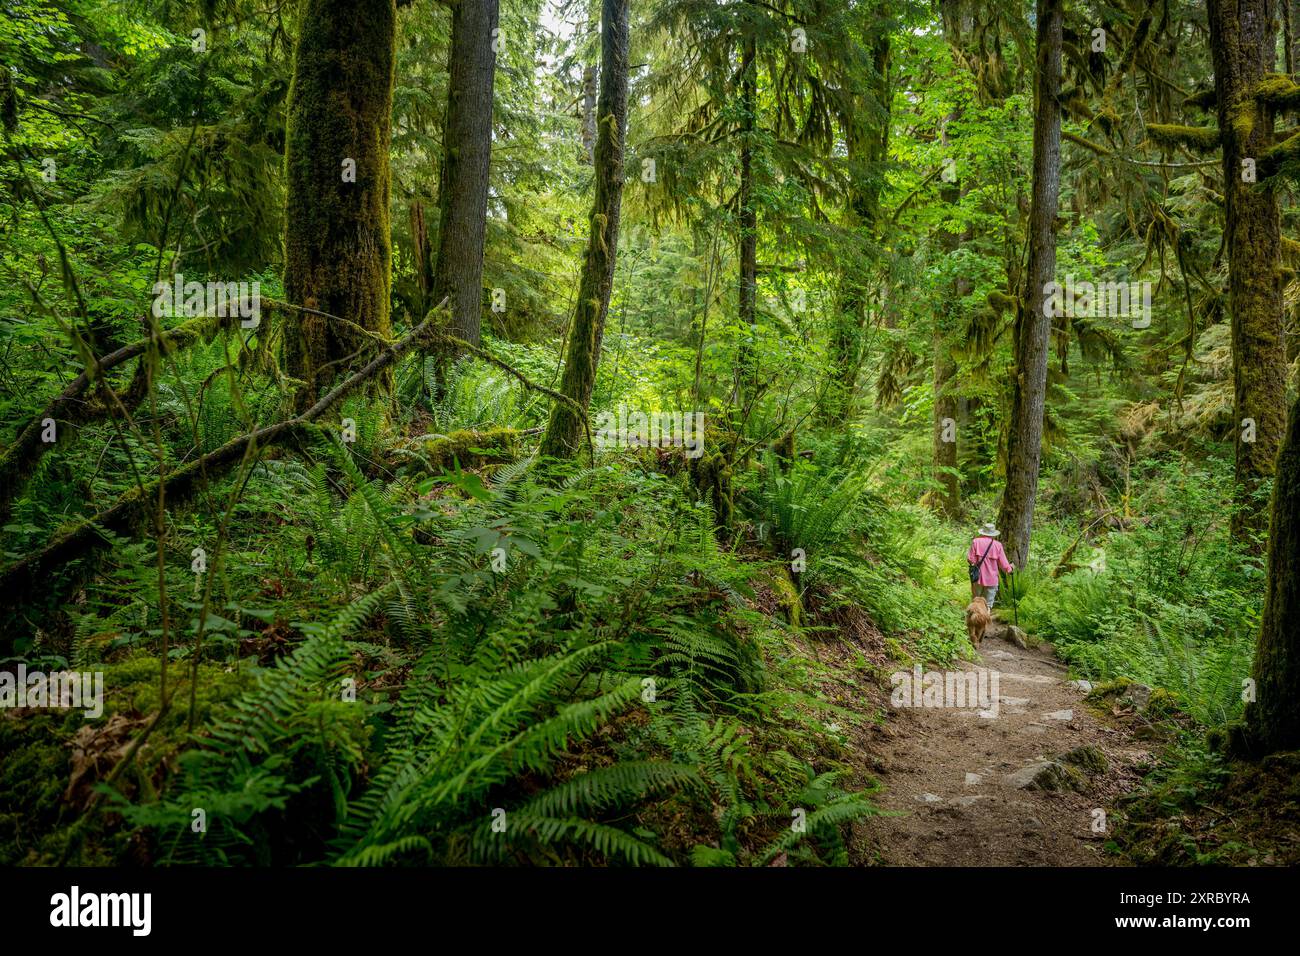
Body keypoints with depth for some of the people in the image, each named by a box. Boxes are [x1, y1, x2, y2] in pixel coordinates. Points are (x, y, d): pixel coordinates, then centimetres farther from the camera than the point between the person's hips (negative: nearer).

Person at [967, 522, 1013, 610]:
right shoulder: (997, 545, -5)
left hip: (977, 577, 0)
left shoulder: (976, 542, -6)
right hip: (991, 579, 0)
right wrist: (1010, 568, 18)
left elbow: (970, 560, -10)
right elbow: (1003, 563, -3)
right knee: (988, 605, 6)